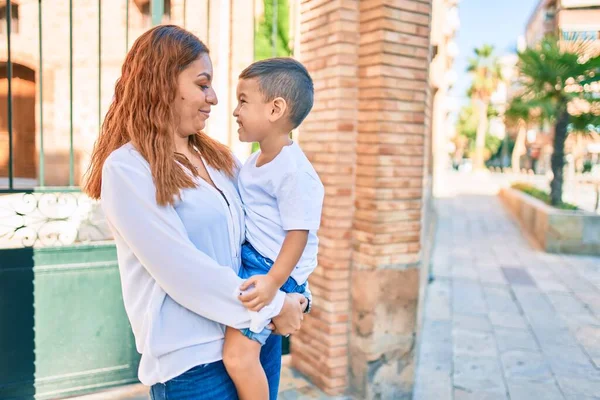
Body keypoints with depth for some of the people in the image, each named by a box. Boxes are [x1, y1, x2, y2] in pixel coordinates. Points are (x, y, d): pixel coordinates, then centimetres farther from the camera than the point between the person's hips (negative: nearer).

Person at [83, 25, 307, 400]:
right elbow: (183, 272, -20)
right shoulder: (126, 169, -14)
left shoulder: (216, 157, 8)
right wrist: (272, 306, -13)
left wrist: (292, 293, -2)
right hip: (194, 357, -6)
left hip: (258, 334, 7)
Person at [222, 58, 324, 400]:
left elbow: (299, 232, -20)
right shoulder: (254, 162, 11)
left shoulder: (295, 172, -19)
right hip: (247, 260, 10)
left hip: (274, 271, -10)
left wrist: (273, 281, -27)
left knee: (238, 354, -17)